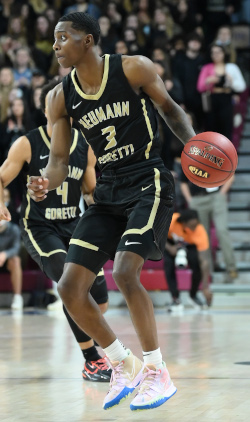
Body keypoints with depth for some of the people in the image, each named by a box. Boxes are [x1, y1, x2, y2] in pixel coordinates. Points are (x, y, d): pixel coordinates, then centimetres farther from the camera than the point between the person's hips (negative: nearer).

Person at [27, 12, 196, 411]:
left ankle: (158, 373, -9)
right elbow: (59, 161, 3)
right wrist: (45, 183, -19)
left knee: (125, 271, -25)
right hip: (108, 191, 6)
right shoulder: (61, 98, 3)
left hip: (149, 184, -6)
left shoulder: (134, 68, -8)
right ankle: (123, 365, 16)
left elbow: (170, 109, 5)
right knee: (70, 287, -4)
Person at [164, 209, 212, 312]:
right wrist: (169, 248, -33)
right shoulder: (170, 221, -38)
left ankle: (193, 296, 5)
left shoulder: (201, 233, -38)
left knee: (197, 264, -23)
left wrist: (205, 287, -39)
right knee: (169, 263, -26)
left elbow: (204, 261, -37)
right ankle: (176, 300, -17)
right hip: (171, 242, 0)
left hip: (190, 245, 0)